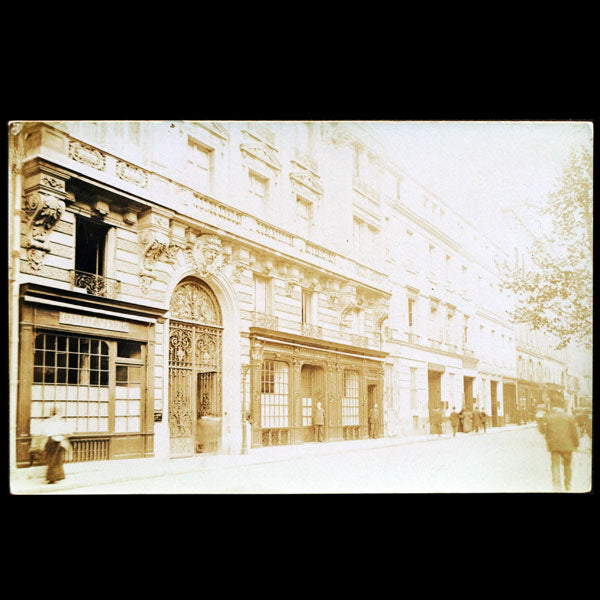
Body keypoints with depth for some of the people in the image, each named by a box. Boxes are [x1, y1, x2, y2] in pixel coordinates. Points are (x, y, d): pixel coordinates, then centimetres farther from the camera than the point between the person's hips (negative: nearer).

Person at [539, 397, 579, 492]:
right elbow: (574, 433, -3)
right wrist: (576, 444, 8)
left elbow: (543, 431, 4)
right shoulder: (569, 417, -4)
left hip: (553, 446, 0)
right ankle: (568, 486, 28)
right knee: (567, 466, 17)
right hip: (567, 446, 1)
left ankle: (556, 487, -12)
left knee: (555, 466, 1)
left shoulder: (547, 418, -3)